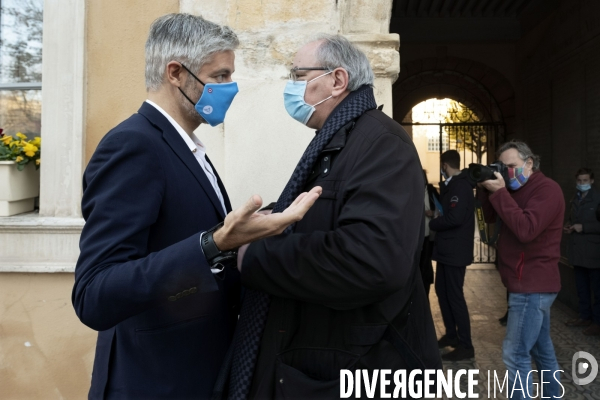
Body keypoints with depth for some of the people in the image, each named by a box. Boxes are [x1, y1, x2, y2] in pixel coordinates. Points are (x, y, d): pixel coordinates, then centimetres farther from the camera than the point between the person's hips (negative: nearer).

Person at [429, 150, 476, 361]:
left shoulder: (460, 186, -17)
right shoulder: (453, 185, 15)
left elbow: (454, 218, -26)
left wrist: (431, 224, -12)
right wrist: (437, 215, 2)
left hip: (455, 250, -10)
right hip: (447, 248, 10)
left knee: (455, 296, -4)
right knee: (442, 291, 17)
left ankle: (466, 346, 6)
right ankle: (451, 334, 30)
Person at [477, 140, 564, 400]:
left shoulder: (547, 189, -15)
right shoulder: (516, 189, 13)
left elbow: (525, 230, -27)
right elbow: (491, 217, 10)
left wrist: (499, 192, -25)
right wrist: (485, 188, -5)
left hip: (532, 285, -10)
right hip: (532, 283, 10)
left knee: (515, 354, -8)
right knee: (541, 348, 20)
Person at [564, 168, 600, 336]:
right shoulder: (574, 200, 14)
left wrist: (583, 227, -17)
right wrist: (569, 227, 6)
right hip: (577, 251, 7)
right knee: (581, 288, 14)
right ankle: (585, 316, 26)